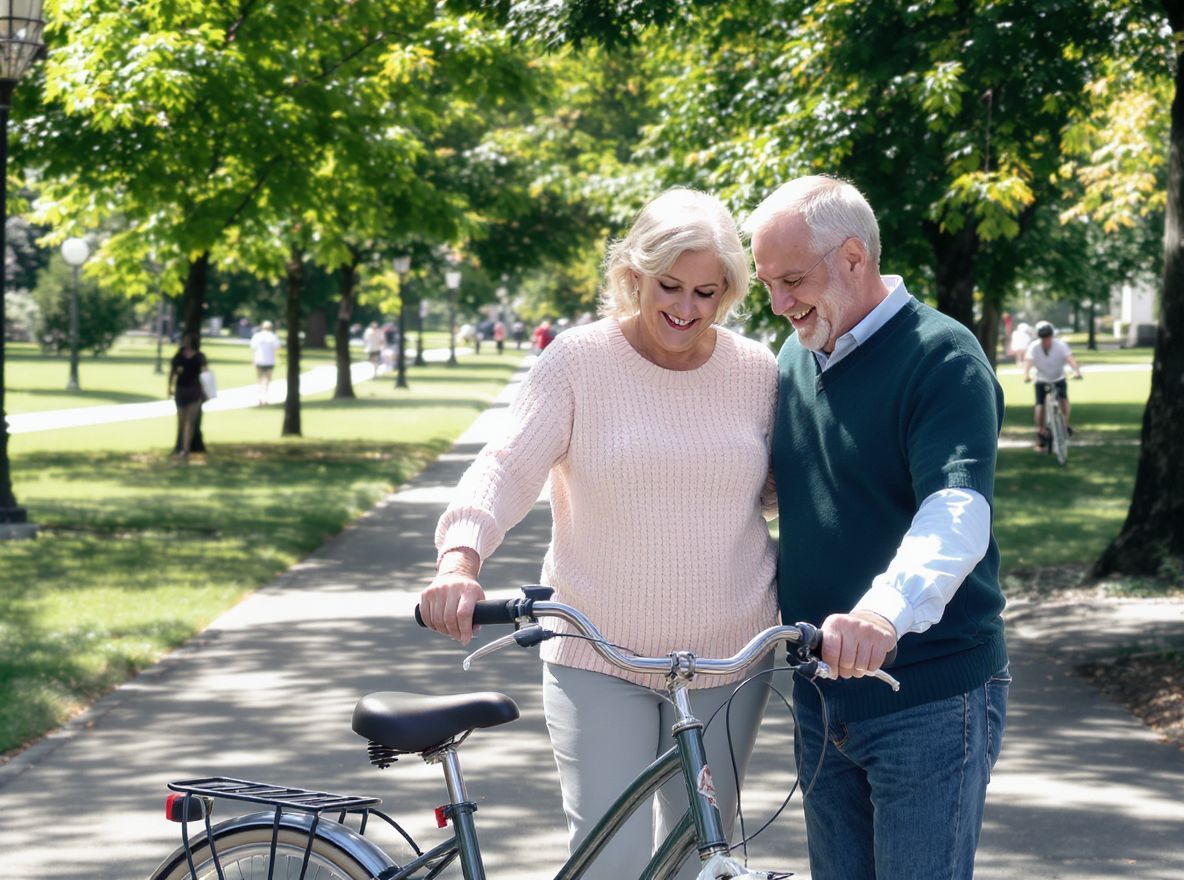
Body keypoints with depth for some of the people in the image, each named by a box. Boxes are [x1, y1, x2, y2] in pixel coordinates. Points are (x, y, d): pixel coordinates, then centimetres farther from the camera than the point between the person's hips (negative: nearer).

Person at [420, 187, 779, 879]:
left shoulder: (758, 371, 2)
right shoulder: (579, 360, -6)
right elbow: (508, 467, -14)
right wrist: (461, 557, -31)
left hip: (726, 659, 3)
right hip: (600, 657, -2)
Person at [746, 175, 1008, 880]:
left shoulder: (942, 358, -14)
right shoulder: (796, 356, 11)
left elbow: (957, 513, -29)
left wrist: (887, 609, -47)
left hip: (928, 699, -7)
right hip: (822, 697, 7)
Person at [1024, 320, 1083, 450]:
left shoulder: (1060, 345, -20)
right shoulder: (1034, 347, -19)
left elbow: (1070, 358, -34)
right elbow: (1028, 361, -33)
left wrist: (1077, 371, -53)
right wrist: (1026, 375, -54)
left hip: (1059, 379, 0)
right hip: (1041, 380, 0)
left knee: (1064, 398, -26)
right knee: (1040, 405, -14)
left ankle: (1065, 425, -13)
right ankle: (1041, 436, -1)